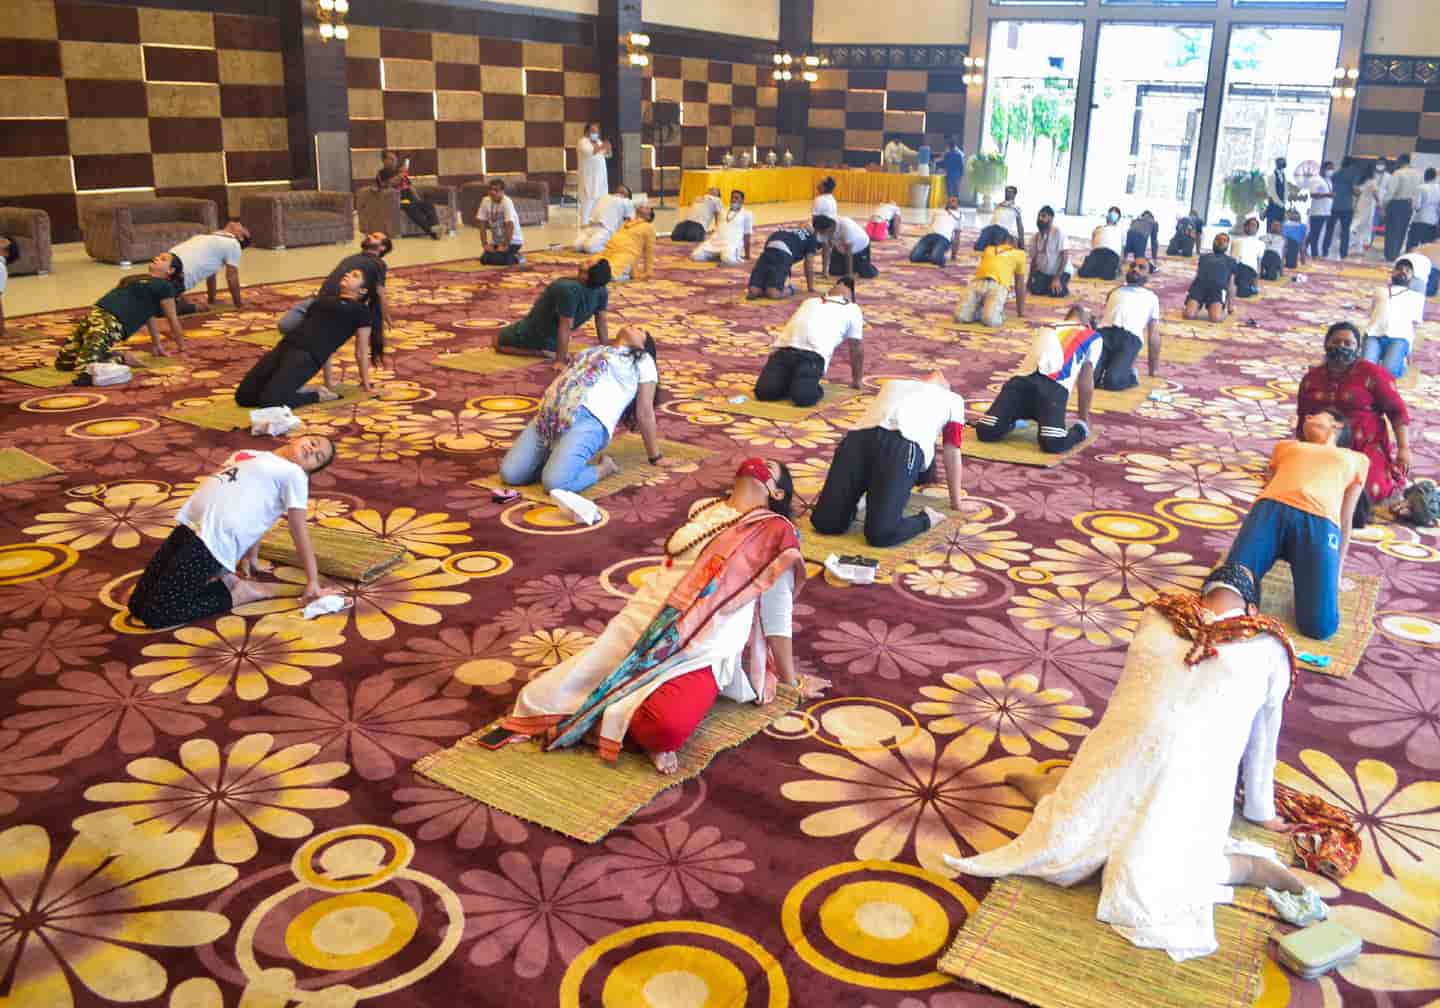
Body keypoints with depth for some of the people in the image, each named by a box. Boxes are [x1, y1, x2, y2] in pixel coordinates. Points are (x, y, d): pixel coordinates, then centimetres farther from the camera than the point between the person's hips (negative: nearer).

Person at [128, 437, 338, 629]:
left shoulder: (293, 473, 1)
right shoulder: (252, 456, 23)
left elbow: (300, 532, -1)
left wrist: (313, 582, -4)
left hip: (213, 541, -8)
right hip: (188, 525, 8)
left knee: (154, 614, -12)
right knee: (137, 604, 7)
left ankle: (236, 592, -2)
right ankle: (213, 578, 13)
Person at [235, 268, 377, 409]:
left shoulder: (360, 310, 9)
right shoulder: (325, 299, 27)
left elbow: (361, 351, 13)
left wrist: (366, 385, 17)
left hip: (307, 356, -7)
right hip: (284, 347, 7)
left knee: (268, 400, -27)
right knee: (243, 396, -8)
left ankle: (318, 395, -5)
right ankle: (296, 390, 8)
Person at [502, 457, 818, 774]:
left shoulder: (775, 531, 2)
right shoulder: (702, 510, 18)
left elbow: (777, 614, 7)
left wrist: (792, 680, 10)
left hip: (700, 653, -5)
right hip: (641, 628, 5)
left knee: (665, 727, -36)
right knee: (546, 697, -14)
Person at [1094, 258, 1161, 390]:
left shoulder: (1151, 297, 29)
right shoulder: (1115, 291, 34)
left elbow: (1153, 334, 25)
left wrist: (1154, 368, 22)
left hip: (1130, 338, -2)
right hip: (1104, 333, 2)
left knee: (1112, 381, -29)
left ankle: (1129, 374, 1)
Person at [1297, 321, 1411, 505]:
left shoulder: (1371, 373, -4)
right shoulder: (1311, 377, 9)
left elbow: (1397, 411, -4)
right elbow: (1302, 418, 19)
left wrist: (1403, 448, -11)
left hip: (1365, 446, -3)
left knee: (1370, 493, -24)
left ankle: (1392, 478, 14)